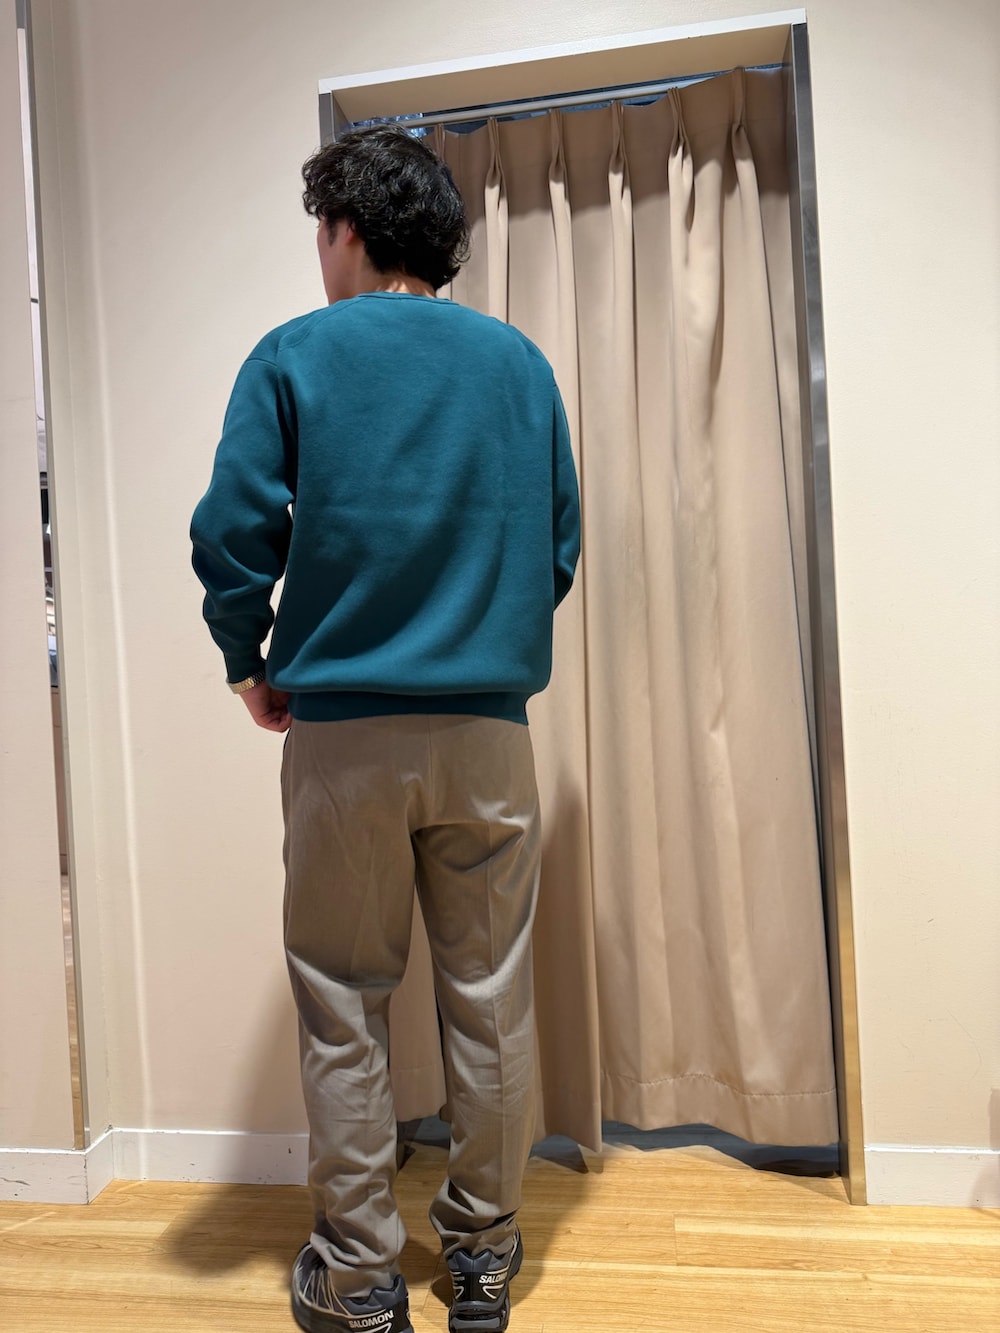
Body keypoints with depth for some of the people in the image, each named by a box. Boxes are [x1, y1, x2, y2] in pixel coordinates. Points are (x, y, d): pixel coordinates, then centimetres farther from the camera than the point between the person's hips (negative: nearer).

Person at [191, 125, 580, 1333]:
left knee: (343, 1008, 11)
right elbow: (560, 549, 10)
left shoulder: (294, 357, 0)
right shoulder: (520, 362, 9)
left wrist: (248, 669, 10)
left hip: (343, 733, -2)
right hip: (489, 731, 3)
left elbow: (233, 541, -5)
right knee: (490, 999, 13)